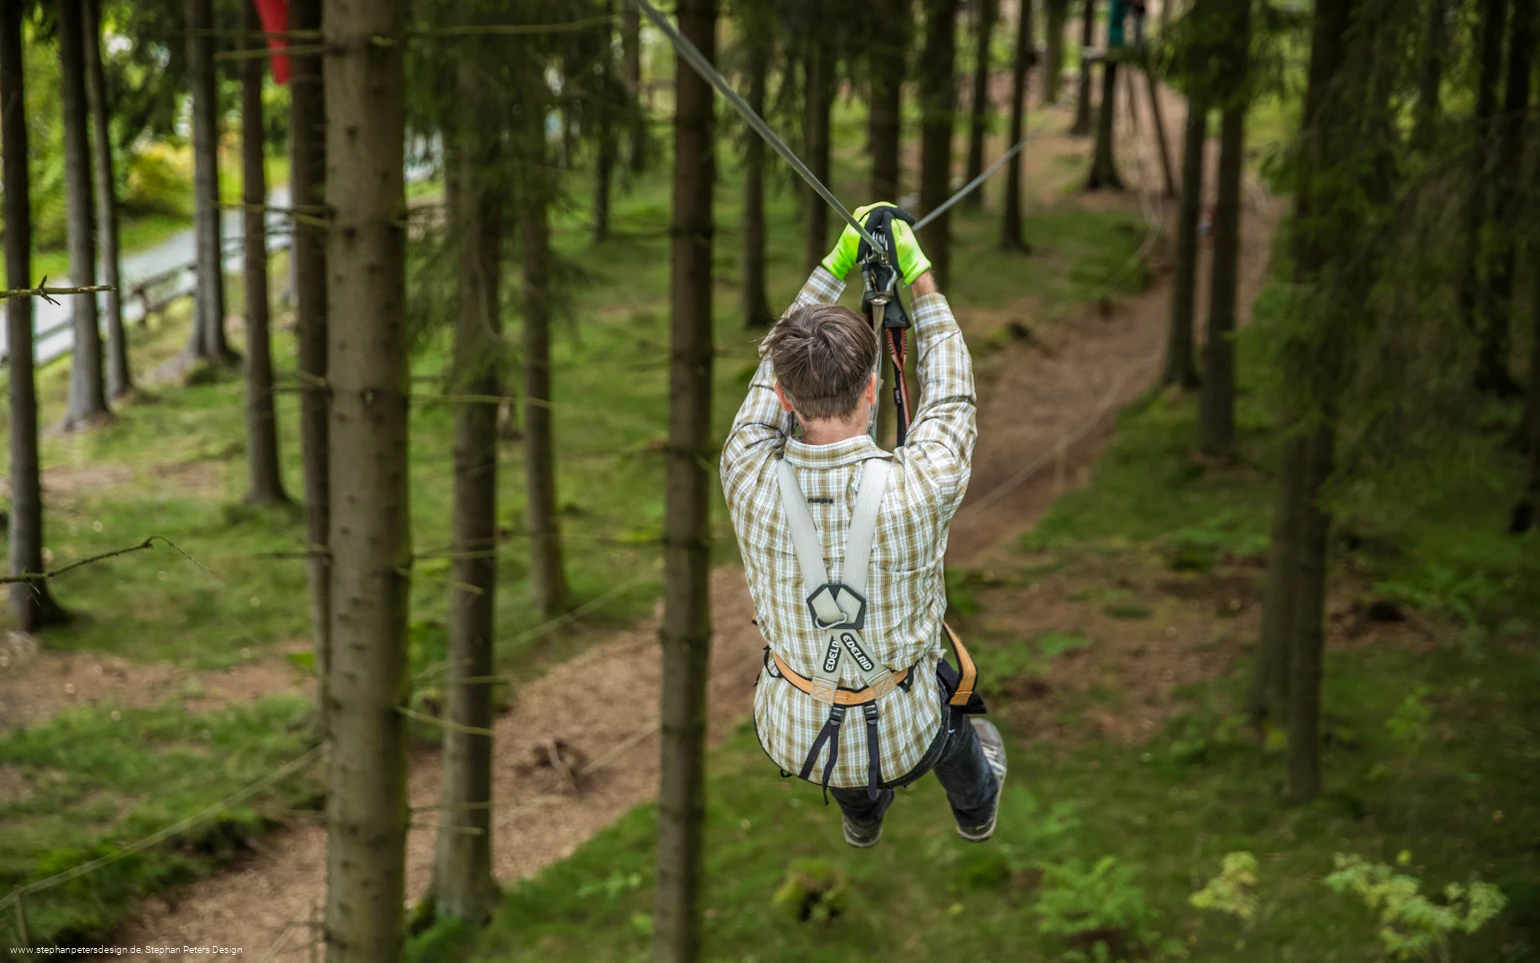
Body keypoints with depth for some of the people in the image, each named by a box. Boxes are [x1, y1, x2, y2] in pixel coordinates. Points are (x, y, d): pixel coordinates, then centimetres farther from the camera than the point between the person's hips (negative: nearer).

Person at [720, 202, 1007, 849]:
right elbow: (951, 395, -11)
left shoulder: (750, 479, -26)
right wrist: (918, 277, -1)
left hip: (791, 738, 2)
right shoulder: (916, 489, -32)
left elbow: (771, 379, -6)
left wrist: (834, 267, 1)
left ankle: (862, 814, 67)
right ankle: (976, 805, 66)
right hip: (902, 736, -1)